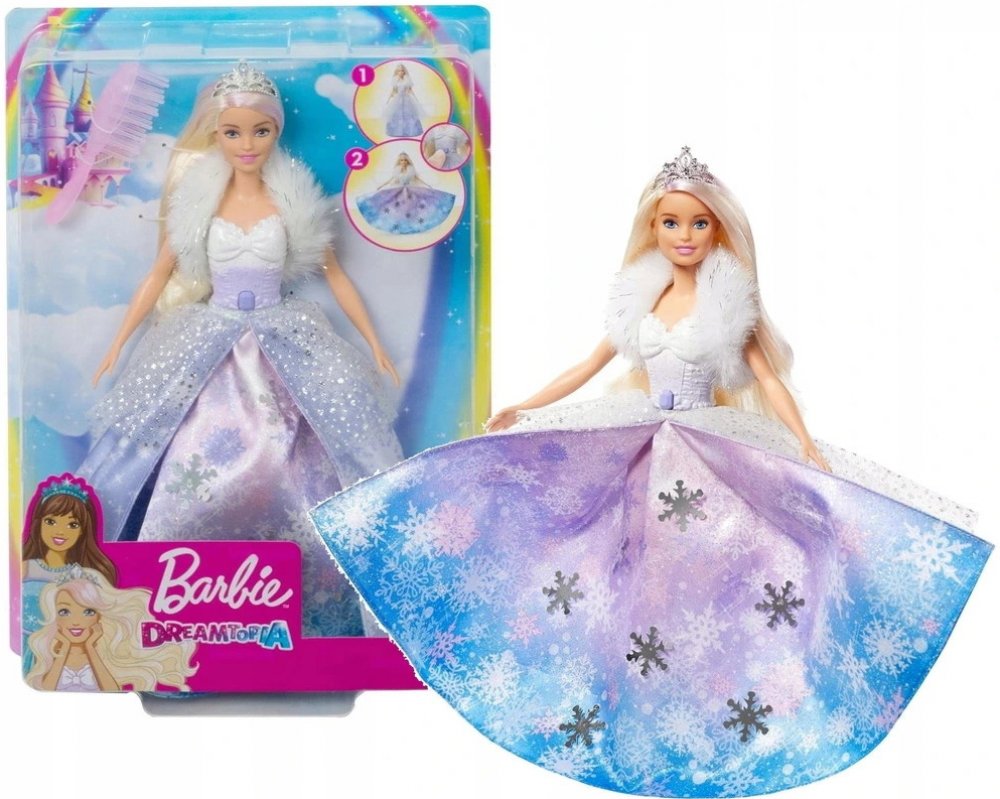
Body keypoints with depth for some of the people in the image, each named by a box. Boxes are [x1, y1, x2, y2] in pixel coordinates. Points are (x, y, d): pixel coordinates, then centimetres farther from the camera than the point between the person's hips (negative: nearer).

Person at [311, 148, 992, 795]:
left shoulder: (730, 301, -3)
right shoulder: (640, 297, 6)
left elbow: (769, 380, -5)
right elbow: (592, 365, 13)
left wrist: (808, 452, -17)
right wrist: (524, 409, 10)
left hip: (710, 454, -3)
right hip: (644, 450, 3)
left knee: (700, 575, -6)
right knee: (638, 572, 5)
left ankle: (703, 707, 12)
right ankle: (632, 702, 19)